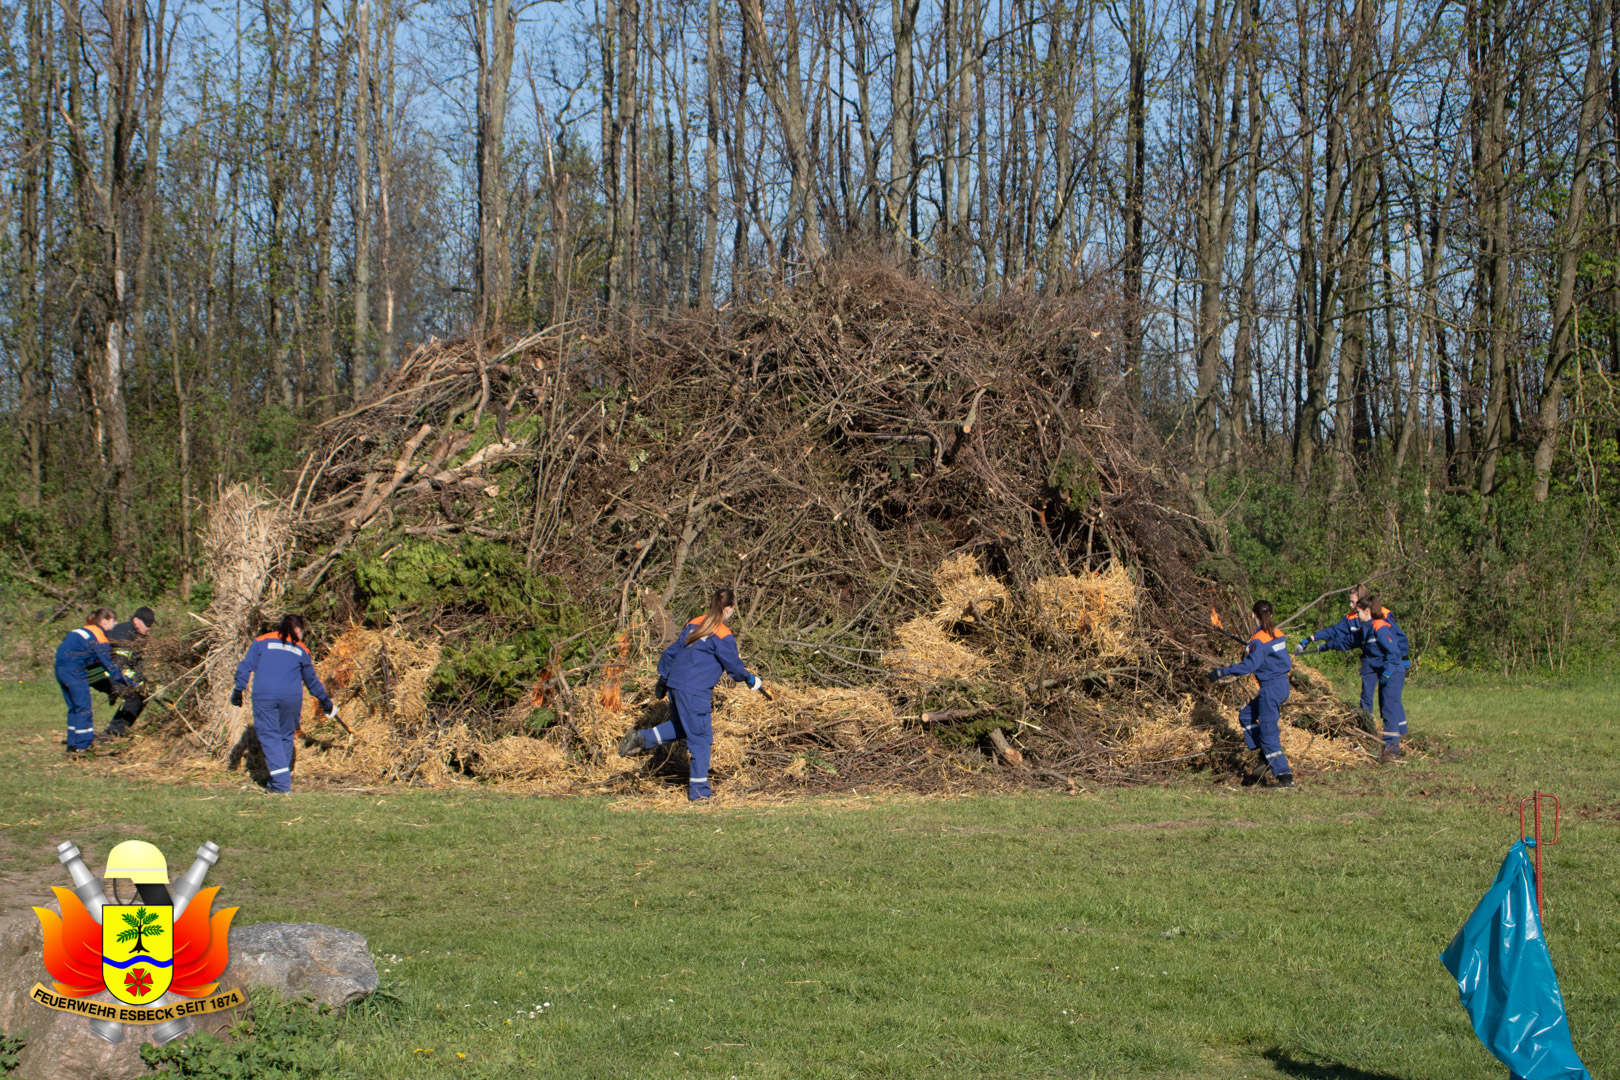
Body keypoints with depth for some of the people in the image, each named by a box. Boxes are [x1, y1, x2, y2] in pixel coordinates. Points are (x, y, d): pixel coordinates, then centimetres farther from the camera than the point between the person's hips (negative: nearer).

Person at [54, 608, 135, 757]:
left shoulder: (84, 630, 20)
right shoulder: (99, 638, -9)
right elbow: (109, 665, -10)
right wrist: (127, 682, -5)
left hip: (61, 669, 9)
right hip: (74, 671, -9)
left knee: (74, 709, 17)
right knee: (84, 709, -2)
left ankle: (72, 747, 20)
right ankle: (82, 747, -1)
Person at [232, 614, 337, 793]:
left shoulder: (262, 641, 13)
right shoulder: (301, 649, 16)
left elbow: (246, 666, 3)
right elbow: (312, 679, 25)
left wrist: (238, 690, 4)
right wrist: (325, 700, 35)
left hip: (263, 697, -1)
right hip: (292, 698, 1)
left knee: (269, 736, 0)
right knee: (286, 737, 14)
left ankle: (281, 783, -10)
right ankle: (280, 782, 18)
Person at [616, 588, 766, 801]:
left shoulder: (694, 624, 11)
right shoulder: (723, 636, -10)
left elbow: (671, 652, 15)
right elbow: (734, 667, -2)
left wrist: (663, 678, 25)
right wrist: (753, 681, 16)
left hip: (676, 685, 8)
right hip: (695, 691, -8)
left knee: (681, 727, 27)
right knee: (700, 738, 2)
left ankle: (642, 738, 15)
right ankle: (699, 790, 6)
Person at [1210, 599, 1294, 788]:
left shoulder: (1259, 640, -16)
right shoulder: (1278, 635, 9)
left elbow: (1250, 665, -28)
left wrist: (1223, 671, -27)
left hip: (1271, 688, -9)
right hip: (1283, 684, 9)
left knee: (1268, 733, -4)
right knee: (1246, 716, 19)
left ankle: (1285, 776, -5)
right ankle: (1269, 761, 13)